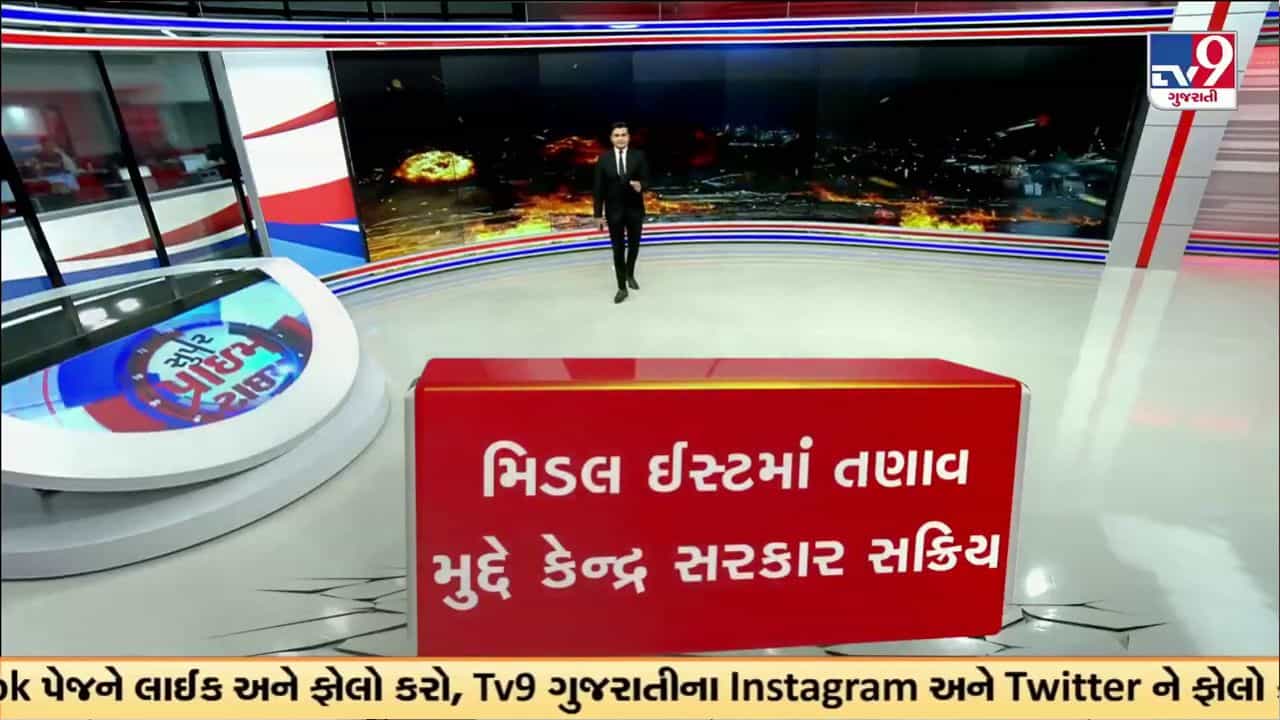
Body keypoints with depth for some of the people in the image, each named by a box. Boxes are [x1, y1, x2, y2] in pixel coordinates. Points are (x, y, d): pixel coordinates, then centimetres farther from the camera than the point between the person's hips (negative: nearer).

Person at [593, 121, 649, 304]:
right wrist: (598, 214, -5)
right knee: (618, 249, 2)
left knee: (634, 245, 16)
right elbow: (599, 189, -2)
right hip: (614, 211, -1)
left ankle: (630, 275, 42)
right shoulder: (603, 159, -3)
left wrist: (640, 186, -30)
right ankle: (622, 288, 10)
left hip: (635, 210, 1)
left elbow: (646, 181, -5)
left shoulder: (639, 156, -4)